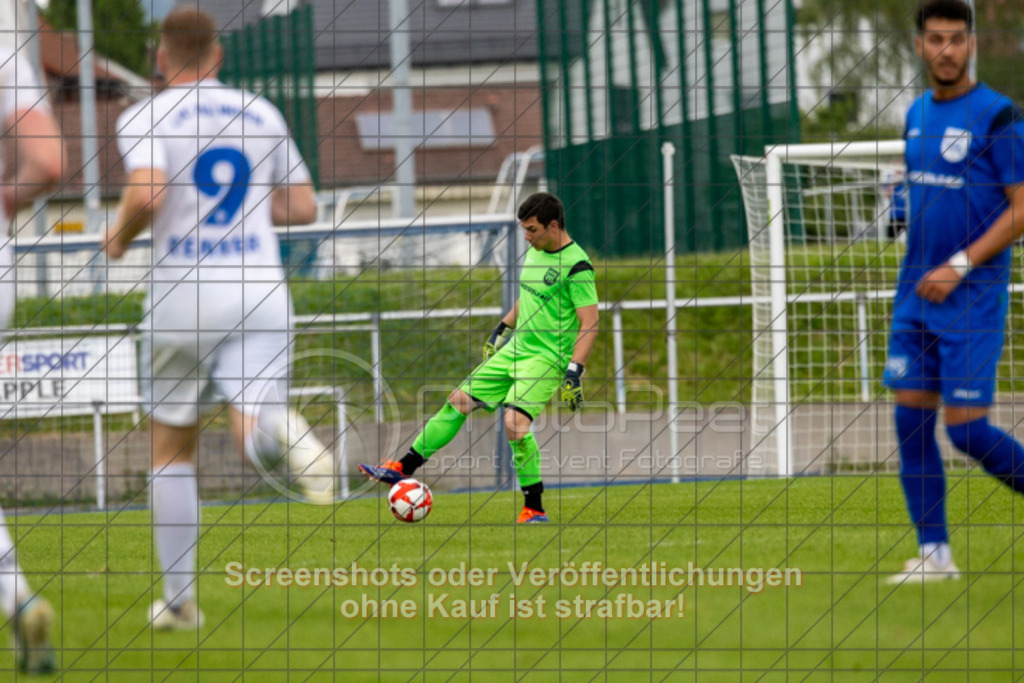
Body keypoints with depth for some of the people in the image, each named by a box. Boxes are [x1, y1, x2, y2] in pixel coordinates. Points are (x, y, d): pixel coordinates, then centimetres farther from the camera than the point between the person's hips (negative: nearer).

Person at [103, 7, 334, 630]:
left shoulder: (146, 118, -1)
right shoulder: (262, 114, 12)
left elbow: (147, 194, -19)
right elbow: (303, 207, 16)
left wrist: (120, 237, 2)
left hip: (184, 293, -2)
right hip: (261, 292, 2)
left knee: (172, 449, 14)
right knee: (255, 430, -8)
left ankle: (180, 599, 16)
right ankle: (281, 432, -48)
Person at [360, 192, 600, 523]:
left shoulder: (576, 265, -17)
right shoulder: (535, 251, 9)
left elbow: (590, 324, -19)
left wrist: (575, 371, -25)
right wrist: (502, 329, 28)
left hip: (547, 358, -9)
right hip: (516, 348, 9)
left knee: (515, 422, -24)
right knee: (459, 401, 7)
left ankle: (534, 510, -12)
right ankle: (403, 468, 17)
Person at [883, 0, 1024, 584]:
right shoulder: (918, 114, 12)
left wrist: (961, 265, -18)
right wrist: (921, 274, 17)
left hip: (973, 296, -7)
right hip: (918, 294, 7)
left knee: (967, 430, -8)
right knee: (912, 421, 1)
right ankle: (934, 553, 7)